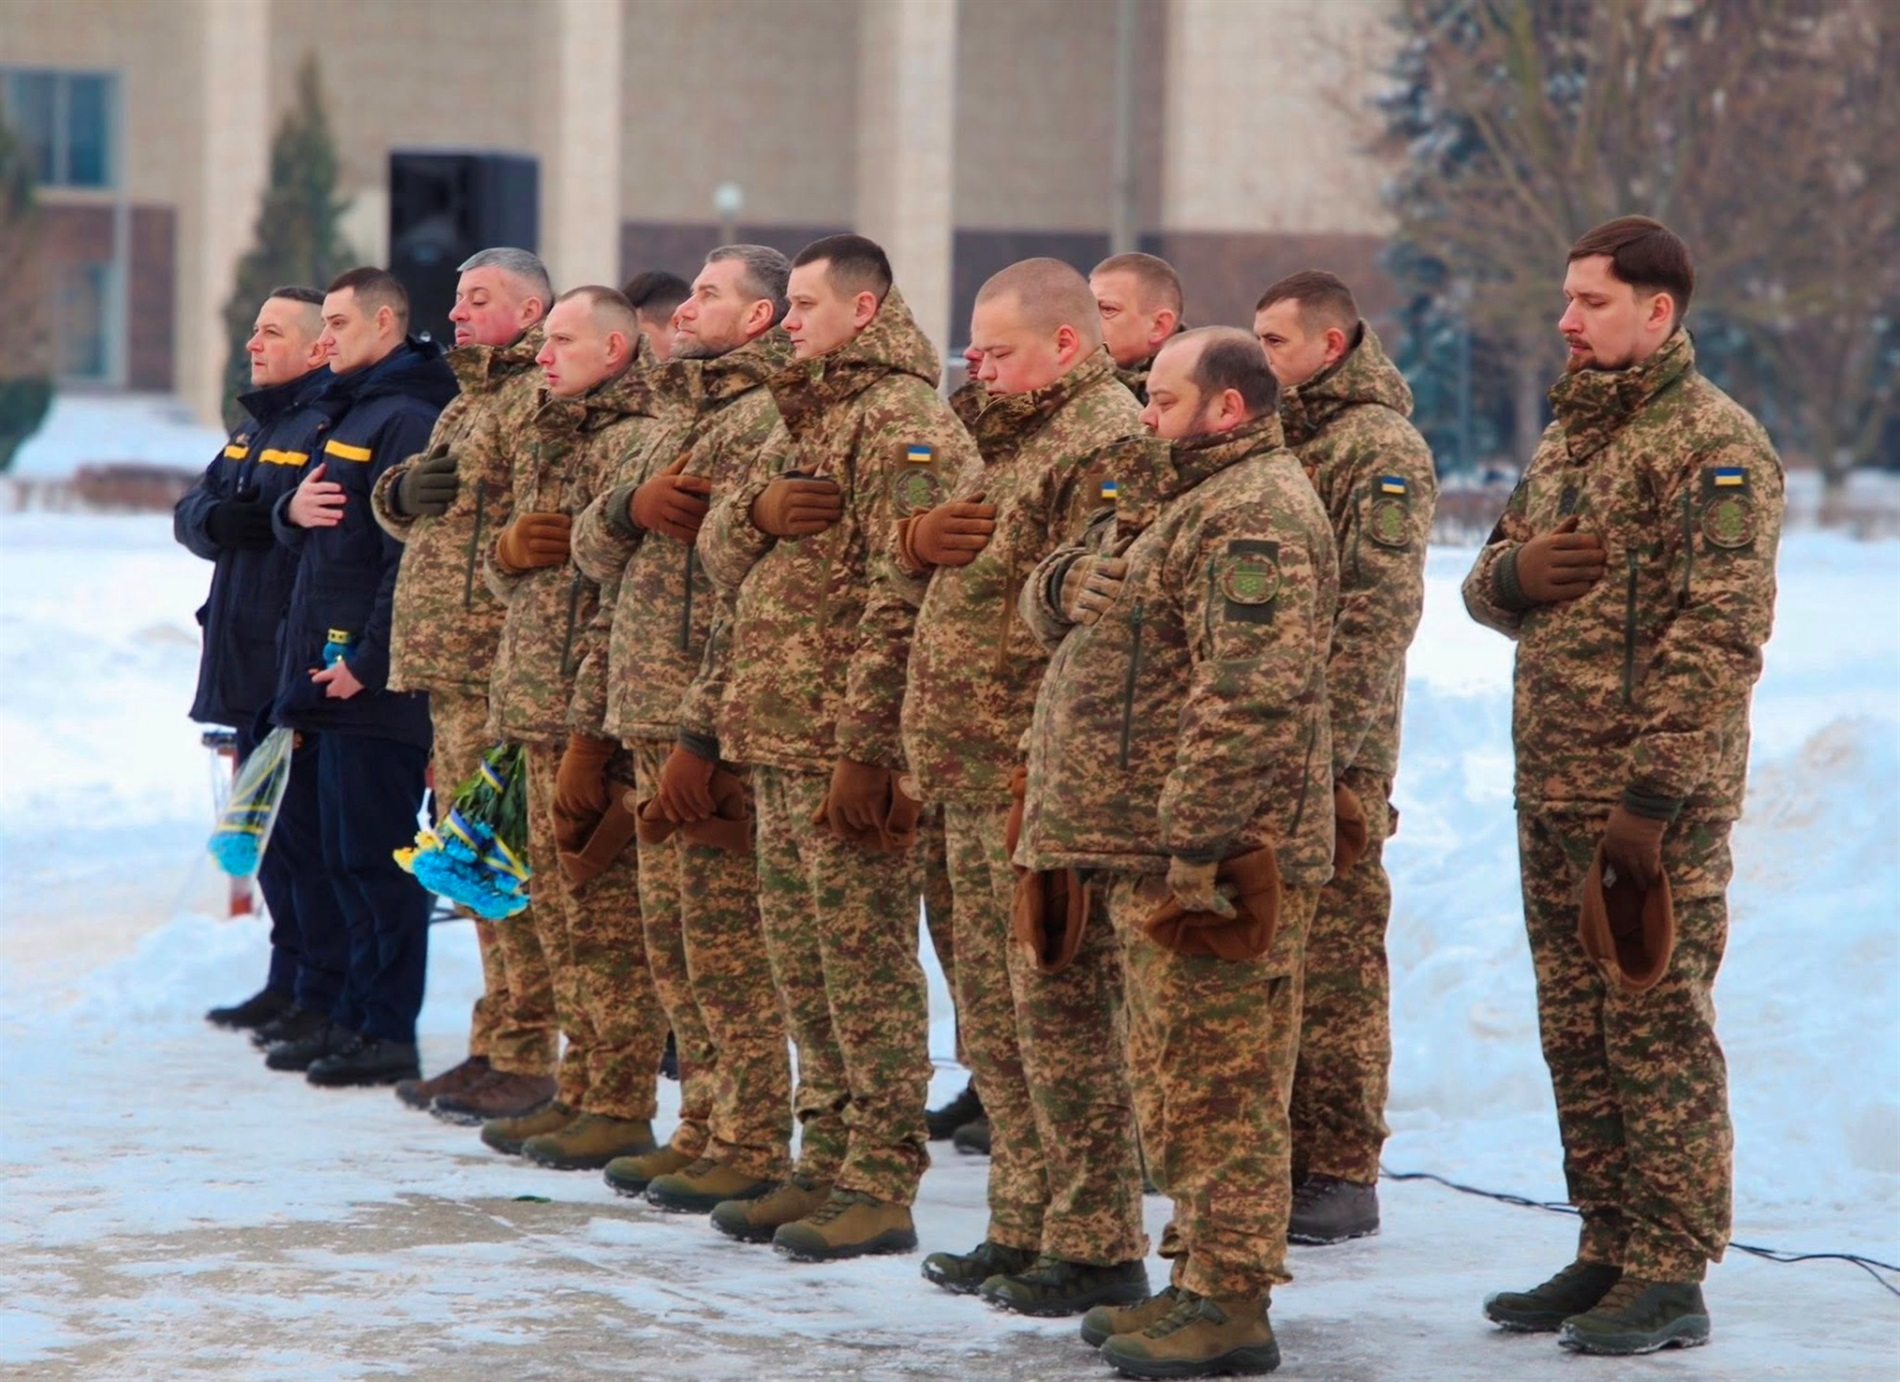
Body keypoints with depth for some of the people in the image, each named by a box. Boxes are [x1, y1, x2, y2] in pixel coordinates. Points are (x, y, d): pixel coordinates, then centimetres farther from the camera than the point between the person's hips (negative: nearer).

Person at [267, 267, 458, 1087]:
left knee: (378, 857, -7)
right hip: (334, 670, 10)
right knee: (346, 856, 13)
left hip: (378, 681, -10)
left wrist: (366, 660, -20)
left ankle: (388, 1033, -4)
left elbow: (412, 556, -19)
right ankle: (356, 1017, 19)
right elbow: (300, 530, 21)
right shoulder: (347, 411, 18)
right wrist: (293, 511, -2)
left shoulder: (406, 420, -13)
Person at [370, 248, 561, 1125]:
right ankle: (494, 1050, 19)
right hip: (448, 667, 10)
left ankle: (522, 1058, -6)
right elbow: (393, 510, 24)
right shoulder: (469, 402, 22)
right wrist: (405, 492, 4)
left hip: (503, 669, -10)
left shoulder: (544, 399, -9)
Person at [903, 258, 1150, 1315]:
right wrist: (921, 538, 1)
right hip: (979, 777, 10)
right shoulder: (1020, 437, 19)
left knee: (1061, 1011, -7)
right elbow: (970, 573, 25)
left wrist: (1047, 771, -24)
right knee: (994, 1014, 15)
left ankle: (1099, 1248, -1)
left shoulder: (1110, 441, -13)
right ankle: (1025, 1229, 23)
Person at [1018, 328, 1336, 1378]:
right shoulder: (1175, 500, 20)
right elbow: (1046, 607, 24)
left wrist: (1193, 851, -27)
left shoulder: (1256, 516, -15)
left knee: (1218, 1081, -7)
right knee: (1180, 1078, 16)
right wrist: (1064, 585, -1)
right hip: (1146, 848, 11)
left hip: (1214, 854, -11)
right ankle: (1197, 1280, 24)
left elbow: (1249, 699, -24)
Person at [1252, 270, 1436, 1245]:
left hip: (1334, 755, -8)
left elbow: (1380, 612, -16)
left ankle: (1344, 1179, 1)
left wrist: (1328, 746, -20)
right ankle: (1282, 1155, 19)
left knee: (1334, 966, -4)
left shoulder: (1381, 448, -9)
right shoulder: (1275, 435, 17)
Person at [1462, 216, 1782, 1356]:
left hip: (1659, 799, -9)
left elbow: (1722, 633, -18)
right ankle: (1610, 1251, 21)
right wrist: (1514, 569, -2)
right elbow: (1489, 588, 24)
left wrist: (1650, 796, -23)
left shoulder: (1715, 445, -11)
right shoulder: (1571, 435, 17)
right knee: (1578, 1034, 13)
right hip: (1552, 792, 9)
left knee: (1659, 1031, -5)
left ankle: (1673, 1278, 0)